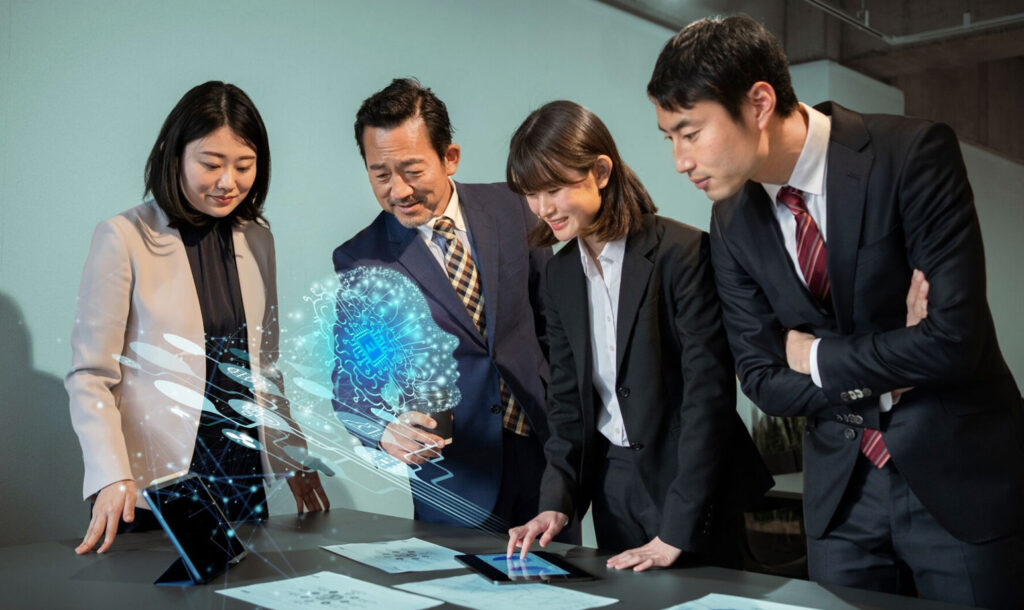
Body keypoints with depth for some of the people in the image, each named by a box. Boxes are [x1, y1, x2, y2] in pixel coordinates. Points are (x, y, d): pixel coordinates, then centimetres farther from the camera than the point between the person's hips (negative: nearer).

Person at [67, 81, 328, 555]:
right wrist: (112, 478, -21)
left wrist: (293, 459, 14)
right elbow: (90, 375, -9)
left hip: (244, 480, 5)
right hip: (156, 484, -4)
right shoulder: (124, 239, -8)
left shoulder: (256, 239, 8)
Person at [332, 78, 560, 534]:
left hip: (545, 448, 3)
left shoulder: (508, 209, 0)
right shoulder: (359, 262, -7)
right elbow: (349, 381, -8)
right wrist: (386, 428, -28)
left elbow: (553, 316, 8)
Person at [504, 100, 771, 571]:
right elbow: (567, 397, 7)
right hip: (613, 485, 6)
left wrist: (676, 531, -21)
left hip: (691, 482, -5)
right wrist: (557, 502, -6)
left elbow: (708, 392, -20)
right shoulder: (561, 274, 4)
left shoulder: (683, 253, -17)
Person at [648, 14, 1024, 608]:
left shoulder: (914, 154, -17)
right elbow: (763, 380, 0)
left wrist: (818, 356, -12)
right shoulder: (733, 222, -2)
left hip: (961, 473, -4)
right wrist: (889, 369, -13)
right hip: (841, 487, 4)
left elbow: (956, 337, -24)